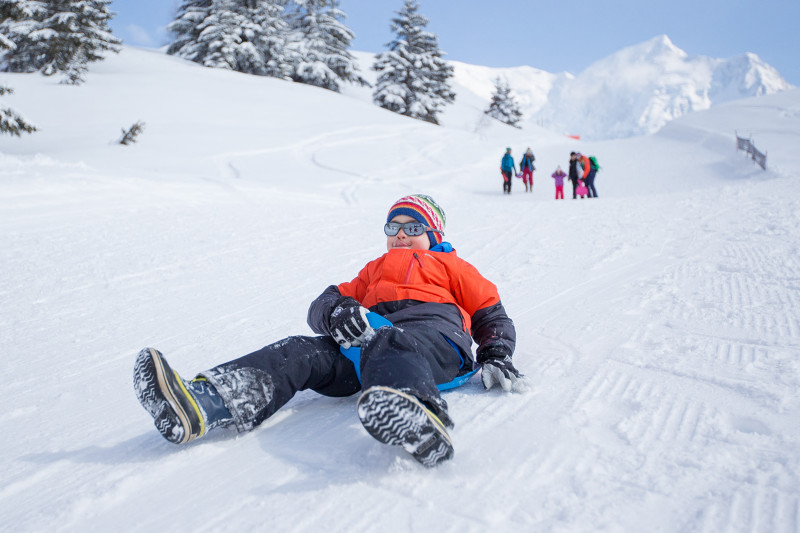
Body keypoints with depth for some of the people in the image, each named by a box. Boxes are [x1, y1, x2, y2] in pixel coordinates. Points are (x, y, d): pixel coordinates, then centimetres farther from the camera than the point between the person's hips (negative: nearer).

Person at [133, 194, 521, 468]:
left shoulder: (451, 266, 33)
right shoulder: (376, 269, 40)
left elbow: (491, 314, 23)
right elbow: (324, 303, 26)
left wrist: (496, 355, 0)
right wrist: (337, 310, -1)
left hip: (433, 331, -4)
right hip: (371, 331, 4)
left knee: (387, 346, -39)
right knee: (302, 352, -23)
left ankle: (420, 422, -73)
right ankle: (196, 406, -42)